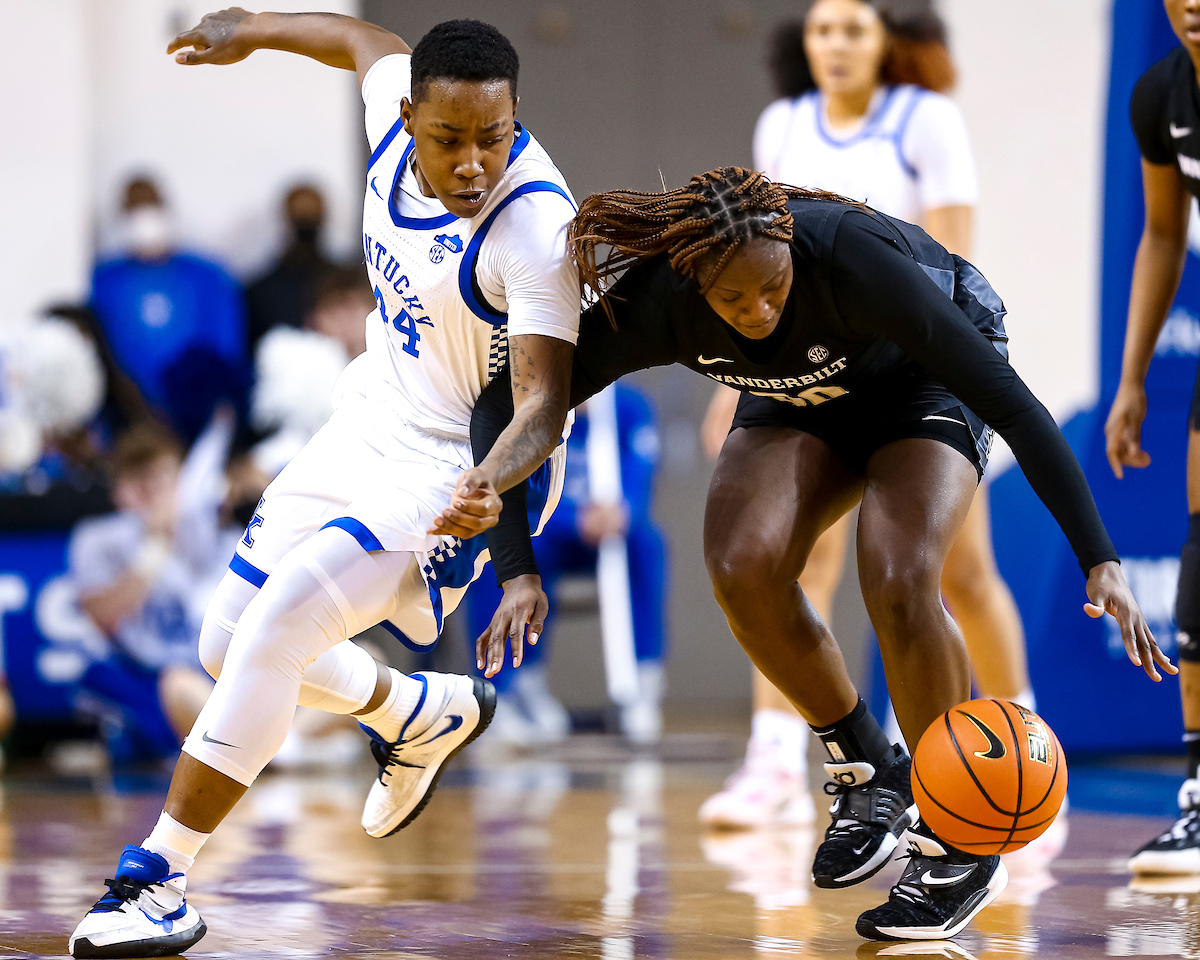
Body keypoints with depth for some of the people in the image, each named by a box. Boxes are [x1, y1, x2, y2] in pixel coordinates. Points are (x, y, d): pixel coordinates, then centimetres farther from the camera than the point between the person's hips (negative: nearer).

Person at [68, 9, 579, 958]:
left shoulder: (535, 227, -29)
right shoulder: (397, 100, -11)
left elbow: (545, 400, -31)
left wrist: (488, 486, -50)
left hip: (463, 468, -8)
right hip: (370, 426, 8)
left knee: (272, 630, -23)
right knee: (229, 643, 14)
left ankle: (160, 880, -15)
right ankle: (429, 715, 40)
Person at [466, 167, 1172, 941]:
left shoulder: (851, 259, -41)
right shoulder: (654, 305, -31)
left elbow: (1011, 401, -38)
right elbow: (505, 412, -19)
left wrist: (1099, 558, -42)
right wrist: (516, 568, -30)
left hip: (929, 374, -4)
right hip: (808, 392, 4)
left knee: (898, 582, -26)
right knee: (743, 567, -22)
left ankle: (962, 849, -8)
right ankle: (867, 773, 3)